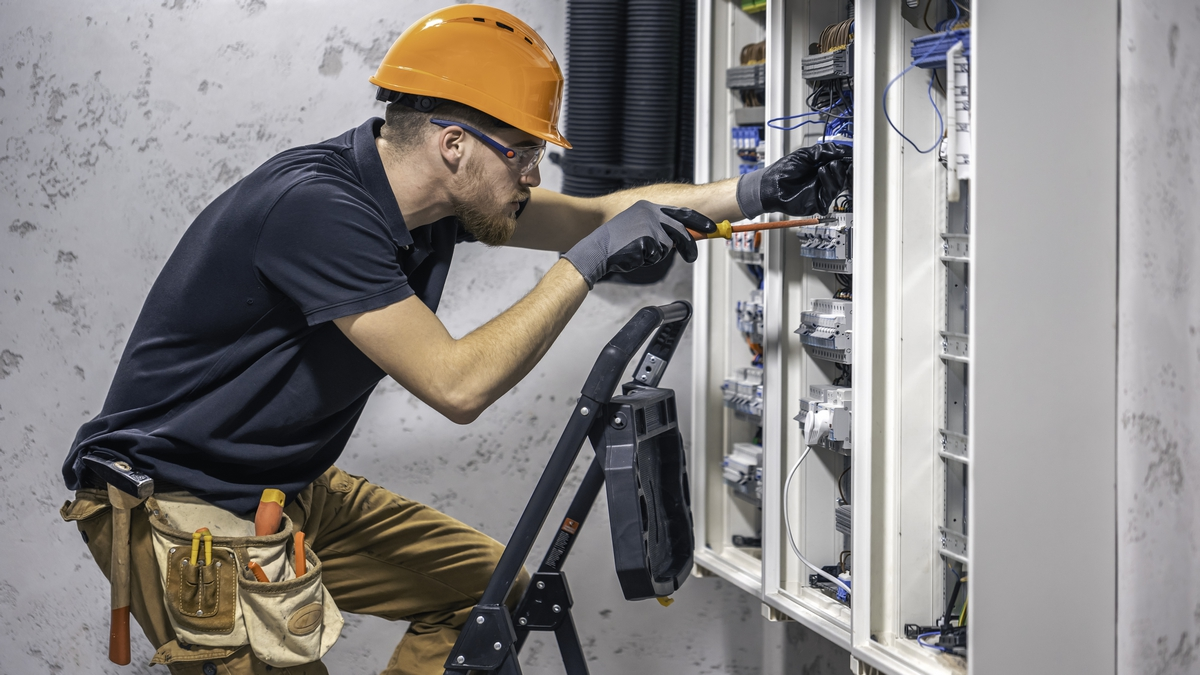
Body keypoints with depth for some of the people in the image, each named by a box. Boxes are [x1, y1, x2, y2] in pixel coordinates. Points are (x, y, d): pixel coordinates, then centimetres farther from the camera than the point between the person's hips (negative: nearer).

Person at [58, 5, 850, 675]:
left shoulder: (439, 194, -3)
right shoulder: (316, 205, -29)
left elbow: (598, 211, 8)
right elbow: (457, 384, -31)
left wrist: (750, 193, 1)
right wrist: (587, 263, -27)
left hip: (293, 491, 9)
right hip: (178, 508, -9)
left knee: (489, 583, 10)